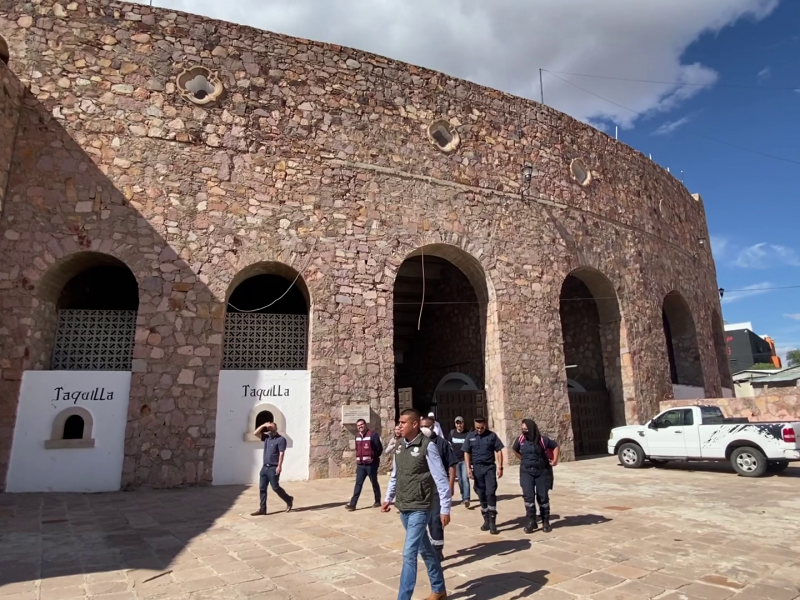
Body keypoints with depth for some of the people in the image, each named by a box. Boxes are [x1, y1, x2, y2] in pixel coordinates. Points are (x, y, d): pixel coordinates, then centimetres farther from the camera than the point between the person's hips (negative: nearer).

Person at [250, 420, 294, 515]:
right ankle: (262, 509, 10)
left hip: (273, 468, -7)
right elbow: (255, 433, 7)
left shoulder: (281, 439, -11)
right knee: (262, 488, 5)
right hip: (265, 467, 7)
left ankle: (289, 500, 20)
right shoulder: (267, 437, 11)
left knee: (275, 487, 0)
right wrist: (263, 426, -3)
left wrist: (279, 466, -22)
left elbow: (281, 453, -16)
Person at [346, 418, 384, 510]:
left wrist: (373, 458, -7)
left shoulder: (373, 435, -11)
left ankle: (377, 501, 22)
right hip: (360, 465, 6)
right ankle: (353, 504, -2)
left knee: (374, 483, 8)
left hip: (371, 464, -6)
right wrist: (358, 458, 14)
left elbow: (380, 448, -10)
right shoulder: (357, 437, 11)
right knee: (358, 484, 1)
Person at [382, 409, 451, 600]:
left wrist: (445, 508, -15)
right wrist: (388, 498, 15)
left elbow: (440, 479, -15)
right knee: (424, 549, 20)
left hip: (419, 508, -7)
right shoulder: (399, 444, 3)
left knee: (409, 553, -8)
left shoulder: (427, 446, -17)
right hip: (403, 507, 7)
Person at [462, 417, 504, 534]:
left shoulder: (492, 435, -2)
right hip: (477, 468, 2)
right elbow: (467, 453, 6)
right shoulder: (470, 436, 4)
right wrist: (468, 468, -3)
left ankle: (492, 522, -2)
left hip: (490, 467, -2)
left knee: (491, 493, -9)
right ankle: (486, 520, 22)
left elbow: (498, 451, -1)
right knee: (481, 495, 9)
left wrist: (500, 467, -7)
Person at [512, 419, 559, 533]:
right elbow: (515, 449, 16)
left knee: (543, 497, 6)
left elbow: (555, 446, 4)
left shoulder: (542, 440, -12)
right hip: (526, 472, 1)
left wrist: (554, 460, -2)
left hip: (542, 471, -1)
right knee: (528, 496, -10)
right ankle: (531, 522, 1)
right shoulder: (520, 439, -5)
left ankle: (546, 522, 22)